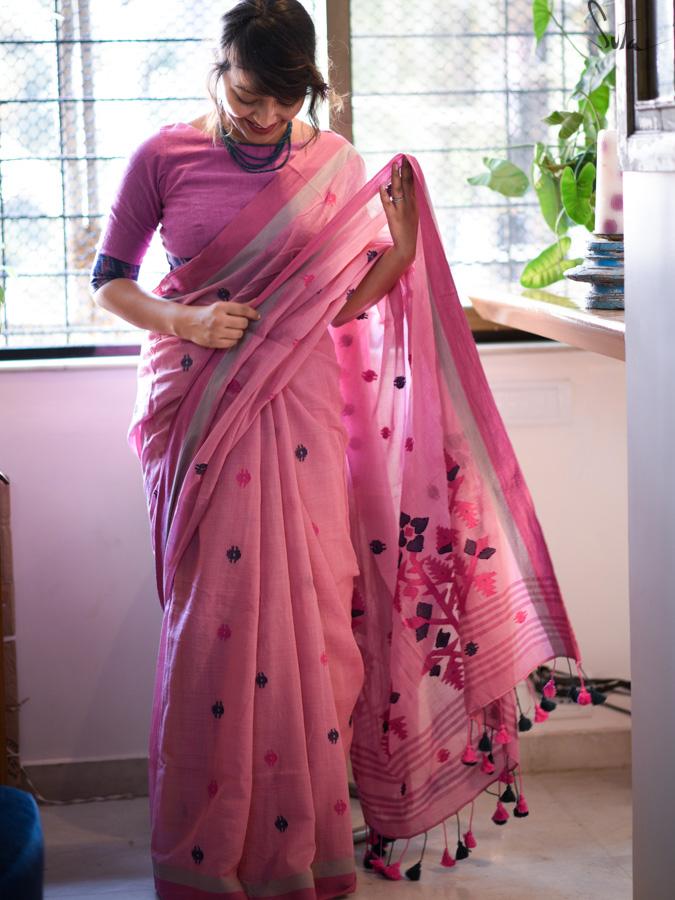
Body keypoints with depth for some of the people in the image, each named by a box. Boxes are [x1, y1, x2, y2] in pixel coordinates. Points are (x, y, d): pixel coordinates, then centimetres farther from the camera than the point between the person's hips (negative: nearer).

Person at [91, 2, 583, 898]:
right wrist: (183, 321, -12)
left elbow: (348, 300, 11)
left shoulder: (334, 162, 5)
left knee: (305, 617, 2)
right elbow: (108, 281, 4)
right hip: (200, 413, -1)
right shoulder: (164, 158, -1)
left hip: (298, 412, 2)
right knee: (213, 617, 1)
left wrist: (402, 250, -6)